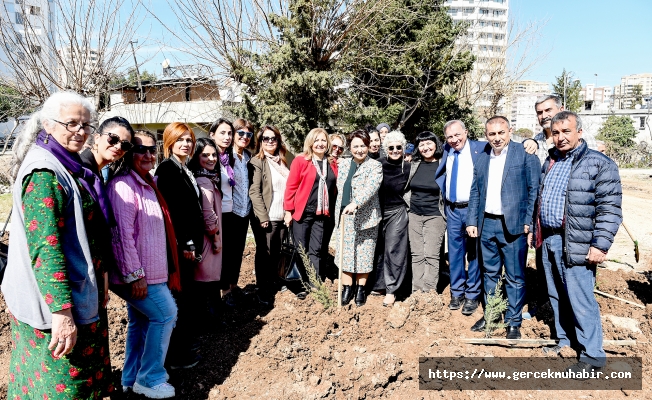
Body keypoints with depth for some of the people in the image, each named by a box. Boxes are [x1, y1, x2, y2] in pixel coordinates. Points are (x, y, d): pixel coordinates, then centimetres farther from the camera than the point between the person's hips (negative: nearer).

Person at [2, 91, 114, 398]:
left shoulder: (70, 168, 11)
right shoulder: (45, 172, -18)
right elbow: (45, 246, -26)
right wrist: (61, 311, -29)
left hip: (81, 296, 10)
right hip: (54, 305, -9)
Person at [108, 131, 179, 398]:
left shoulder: (148, 184, 12)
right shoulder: (124, 185, -18)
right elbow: (122, 234, -24)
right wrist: (135, 275, -23)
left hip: (151, 270, 10)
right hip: (137, 274, -10)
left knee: (141, 322, 17)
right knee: (166, 315, -4)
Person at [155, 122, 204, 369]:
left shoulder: (185, 170, 15)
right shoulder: (167, 168, -11)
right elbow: (169, 210, -18)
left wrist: (194, 244, 14)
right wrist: (184, 245, -18)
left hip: (188, 244, 9)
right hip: (179, 246, -9)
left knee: (188, 296, 16)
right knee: (182, 297, -2)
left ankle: (186, 344, 29)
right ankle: (178, 355, 10)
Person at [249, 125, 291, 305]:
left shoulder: (282, 161, 12)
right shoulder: (257, 161, -6)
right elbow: (254, 191, -13)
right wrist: (263, 217, -17)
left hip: (282, 216, 5)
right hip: (266, 218, -5)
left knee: (276, 253, 14)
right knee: (264, 254, 5)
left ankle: (272, 285, 29)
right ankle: (263, 291, 17)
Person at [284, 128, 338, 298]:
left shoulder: (332, 164, 10)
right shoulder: (300, 160, -3)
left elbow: (335, 189, 14)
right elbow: (291, 186, -5)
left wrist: (335, 211, 8)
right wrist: (288, 211, -7)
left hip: (323, 215, 3)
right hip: (302, 213, -3)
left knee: (317, 251, 5)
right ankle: (300, 287, 17)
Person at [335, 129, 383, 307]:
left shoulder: (375, 166, -7)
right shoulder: (343, 164, 10)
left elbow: (370, 188, -22)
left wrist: (355, 203, -34)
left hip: (365, 217, -4)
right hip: (344, 217, 4)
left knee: (364, 254, 4)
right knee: (345, 253, 6)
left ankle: (360, 289, 20)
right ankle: (346, 289, 17)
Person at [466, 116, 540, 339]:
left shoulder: (525, 154, -5)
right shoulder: (482, 159, 11)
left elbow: (534, 189, -7)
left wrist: (528, 221, -12)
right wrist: (472, 221, 6)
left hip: (513, 225, -5)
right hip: (486, 224, 5)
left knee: (514, 277, 5)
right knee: (490, 273, 16)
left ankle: (514, 322, 19)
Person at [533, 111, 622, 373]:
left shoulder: (598, 163, -8)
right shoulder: (549, 163, 15)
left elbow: (610, 208, -13)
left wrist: (600, 245, -18)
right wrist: (535, 230, 22)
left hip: (575, 245, -7)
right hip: (548, 240, 7)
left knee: (580, 301, -3)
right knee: (556, 297, 17)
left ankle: (592, 355, 12)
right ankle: (564, 340, 33)